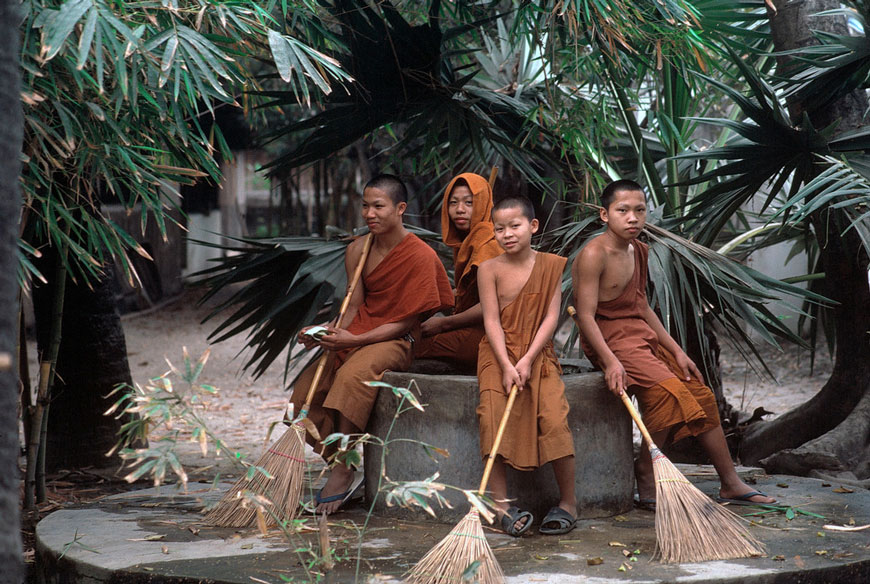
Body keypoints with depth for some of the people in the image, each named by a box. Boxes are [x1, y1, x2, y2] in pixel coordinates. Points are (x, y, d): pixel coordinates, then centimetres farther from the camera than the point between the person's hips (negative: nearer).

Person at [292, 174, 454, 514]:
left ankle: (342, 472, -26)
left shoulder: (420, 256, -13)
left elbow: (404, 322, -14)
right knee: (306, 390, -11)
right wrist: (326, 334, -15)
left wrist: (354, 340, -23)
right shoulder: (358, 251, 5)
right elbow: (354, 308, 5)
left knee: (353, 375, -35)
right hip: (356, 338, 7)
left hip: (397, 342, -7)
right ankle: (344, 471, 0)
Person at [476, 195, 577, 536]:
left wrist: (527, 360, -14)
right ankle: (500, 505, -19)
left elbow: (551, 317, -3)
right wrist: (506, 366, -16)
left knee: (554, 417, -20)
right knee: (493, 415, -23)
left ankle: (568, 502, -6)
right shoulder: (490, 269, 1)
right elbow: (492, 321, -4)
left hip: (538, 354, 0)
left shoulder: (551, 266, 2)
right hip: (498, 355, 0)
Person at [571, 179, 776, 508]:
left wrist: (676, 351, 11)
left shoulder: (639, 251, 10)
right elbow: (586, 316, -20)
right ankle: (645, 480, -12)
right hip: (610, 341, -9)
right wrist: (610, 361, -30)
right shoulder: (594, 255, -16)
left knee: (701, 395, 6)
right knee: (669, 391, -26)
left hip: (644, 337, 9)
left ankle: (730, 484, 15)